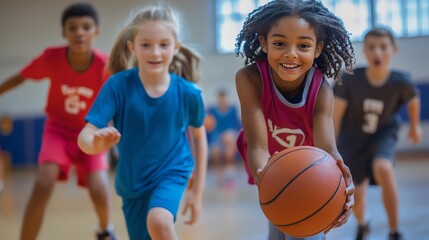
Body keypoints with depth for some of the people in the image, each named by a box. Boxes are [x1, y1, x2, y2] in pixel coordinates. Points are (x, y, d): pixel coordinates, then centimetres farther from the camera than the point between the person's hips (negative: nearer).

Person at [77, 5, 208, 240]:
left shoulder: (188, 93, -16)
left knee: (159, 221, -32)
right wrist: (96, 143, -49)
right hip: (132, 181, 2)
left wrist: (197, 190, 7)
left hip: (172, 172, -2)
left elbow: (199, 136, 3)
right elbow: (84, 136, -25)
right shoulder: (118, 85, -19)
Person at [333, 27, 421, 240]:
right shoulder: (350, 79, -26)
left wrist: (415, 126, 16)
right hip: (353, 139, 1)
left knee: (383, 168, -34)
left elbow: (413, 101, 0)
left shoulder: (400, 81, -23)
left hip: (383, 136, -1)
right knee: (356, 196, 8)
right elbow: (335, 115, -16)